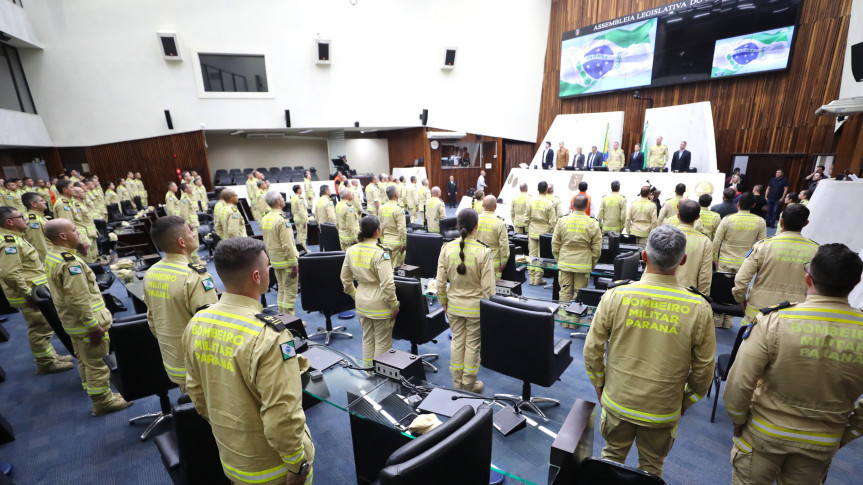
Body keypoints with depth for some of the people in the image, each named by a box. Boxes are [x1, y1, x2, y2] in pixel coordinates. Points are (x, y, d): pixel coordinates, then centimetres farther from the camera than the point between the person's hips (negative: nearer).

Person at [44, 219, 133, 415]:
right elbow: (79, 300, -27)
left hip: (72, 322, 10)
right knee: (96, 364, 4)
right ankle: (103, 402, 17)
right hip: (86, 323, -10)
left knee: (85, 362, 21)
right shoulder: (69, 262, -25)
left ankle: (96, 397, 36)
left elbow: (62, 292, 16)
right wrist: (94, 326, -22)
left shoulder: (50, 257, 6)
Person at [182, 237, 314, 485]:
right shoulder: (268, 337, -33)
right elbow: (282, 417, -28)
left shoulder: (196, 324, -10)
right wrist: (297, 464, -12)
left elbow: (196, 390, 3)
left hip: (230, 458, 6)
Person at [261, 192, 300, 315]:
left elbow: (266, 242, 13)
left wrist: (270, 255, 21)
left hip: (274, 260, 9)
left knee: (281, 290, 18)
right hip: (286, 260, -9)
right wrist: (294, 264, -17)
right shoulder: (281, 220, -20)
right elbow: (287, 245, -22)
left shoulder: (264, 219, 6)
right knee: (290, 292, 0)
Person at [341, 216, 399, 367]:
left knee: (367, 338, 23)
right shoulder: (380, 253, -22)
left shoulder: (352, 250, -2)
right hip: (380, 304, -6)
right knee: (383, 342, 12)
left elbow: (345, 278, 8)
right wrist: (395, 305, -11)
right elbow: (387, 284, -23)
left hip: (362, 302, 7)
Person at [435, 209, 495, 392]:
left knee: (457, 341, 19)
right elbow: (488, 287, -14)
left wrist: (444, 303, 11)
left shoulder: (447, 249, -10)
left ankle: (457, 382, 34)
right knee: (473, 344, 14)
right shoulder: (483, 251, -18)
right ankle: (469, 384, 30)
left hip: (454, 305, 3)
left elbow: (440, 282, -4)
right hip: (476, 307, -3)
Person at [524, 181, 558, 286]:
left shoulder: (531, 202, 0)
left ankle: (532, 279, 14)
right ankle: (538, 279, 9)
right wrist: (551, 232, 5)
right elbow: (552, 221, -8)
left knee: (532, 255, 9)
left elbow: (526, 218, 5)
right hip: (544, 233, -3)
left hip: (532, 233, 3)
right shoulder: (549, 204, -10)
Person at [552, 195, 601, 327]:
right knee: (579, 293, 8)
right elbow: (597, 248, -2)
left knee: (565, 291, 10)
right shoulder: (593, 224, -6)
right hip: (583, 265, -1)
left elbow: (555, 244, 1)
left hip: (564, 263, 1)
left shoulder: (562, 221, -3)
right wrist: (592, 265, 10)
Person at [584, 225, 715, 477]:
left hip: (617, 402, 0)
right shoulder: (699, 308, -18)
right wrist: (687, 401, 12)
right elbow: (704, 369, -6)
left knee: (612, 458, 24)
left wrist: (599, 384, 6)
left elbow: (592, 351, -12)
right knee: (651, 467, 26)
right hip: (663, 410, 1)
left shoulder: (615, 296, -20)